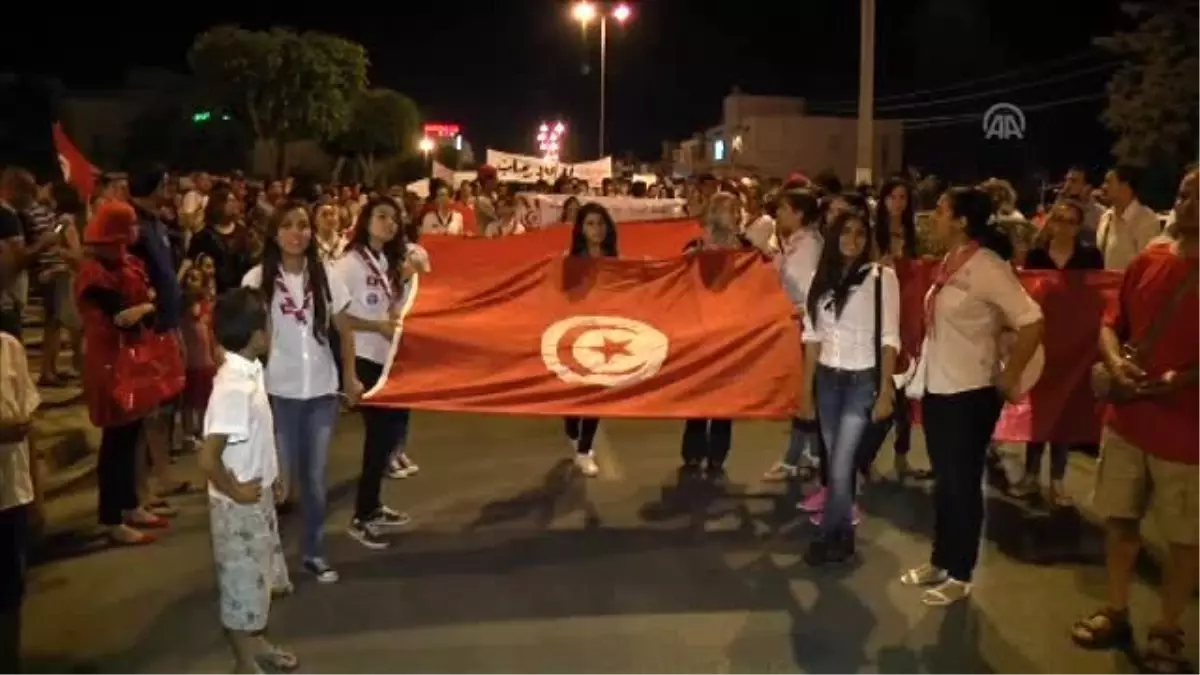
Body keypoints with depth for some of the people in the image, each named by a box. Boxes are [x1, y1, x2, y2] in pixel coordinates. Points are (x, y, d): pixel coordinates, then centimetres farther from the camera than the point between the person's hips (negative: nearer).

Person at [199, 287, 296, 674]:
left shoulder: (251, 370, -1)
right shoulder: (234, 388, -29)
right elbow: (208, 458, -31)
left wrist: (273, 474, 12)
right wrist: (236, 491, -17)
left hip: (259, 496, 9)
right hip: (240, 505, -9)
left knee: (259, 576, 25)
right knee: (242, 582, 10)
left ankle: (256, 642, 46)